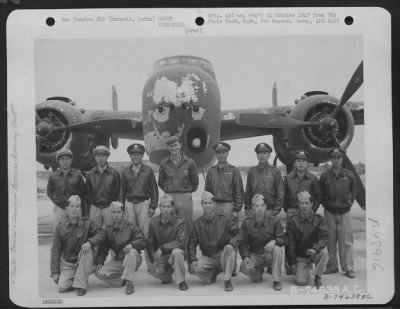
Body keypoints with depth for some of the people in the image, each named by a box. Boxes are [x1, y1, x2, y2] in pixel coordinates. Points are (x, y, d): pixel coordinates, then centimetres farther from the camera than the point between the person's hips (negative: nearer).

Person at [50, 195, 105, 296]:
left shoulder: (86, 223, -8)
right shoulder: (61, 226, -6)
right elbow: (55, 250, -3)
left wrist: (90, 242, -27)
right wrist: (55, 272, -6)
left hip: (83, 262, 0)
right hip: (67, 263, 1)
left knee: (87, 249, -32)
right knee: (62, 287, -20)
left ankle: (81, 284, -21)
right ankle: (73, 278, 18)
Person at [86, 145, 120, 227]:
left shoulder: (114, 173, 1)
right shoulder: (90, 174, 6)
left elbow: (117, 191, 3)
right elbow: (87, 192, 12)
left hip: (109, 207, -2)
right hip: (94, 207, 2)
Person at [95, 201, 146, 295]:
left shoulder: (131, 227, -6)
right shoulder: (108, 229, 7)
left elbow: (143, 242, -15)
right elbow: (103, 248, 7)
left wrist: (132, 244, -36)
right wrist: (99, 262, -8)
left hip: (132, 260, -3)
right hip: (116, 261, 3)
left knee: (132, 252, -38)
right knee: (100, 273, -20)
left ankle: (129, 282, -28)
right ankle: (123, 280, -2)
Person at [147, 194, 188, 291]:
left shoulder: (179, 222, -10)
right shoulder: (154, 221, -1)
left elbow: (181, 241, -20)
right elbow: (150, 243, 2)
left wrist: (162, 248, -23)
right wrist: (154, 259, -8)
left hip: (176, 252, -3)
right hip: (160, 257, 3)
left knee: (176, 252, -37)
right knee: (154, 271, -24)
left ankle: (181, 281, -17)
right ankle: (167, 276, 15)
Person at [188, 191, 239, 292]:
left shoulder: (224, 220, -3)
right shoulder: (197, 224, 3)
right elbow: (192, 244, 1)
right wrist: (192, 260, -13)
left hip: (223, 255, -1)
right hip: (207, 257, 2)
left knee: (229, 249, -35)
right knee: (194, 268, -28)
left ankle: (227, 280, -21)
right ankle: (214, 272, 5)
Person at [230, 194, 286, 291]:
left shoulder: (274, 221, -5)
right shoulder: (247, 222, -2)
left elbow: (283, 239, -7)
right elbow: (242, 242, -3)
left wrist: (274, 241, -30)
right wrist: (245, 256, -18)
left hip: (269, 255, -1)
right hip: (254, 255, 1)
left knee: (277, 249, -34)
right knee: (245, 267, -29)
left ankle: (276, 281, -19)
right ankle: (259, 271, 11)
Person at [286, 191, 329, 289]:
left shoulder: (318, 219, -5)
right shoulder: (292, 221, -6)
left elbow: (324, 238, -15)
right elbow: (290, 244, -4)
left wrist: (314, 249, -33)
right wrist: (292, 263, -7)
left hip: (314, 254, 1)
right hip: (300, 257, -1)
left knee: (324, 252, -33)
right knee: (301, 281, -19)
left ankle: (317, 277, -8)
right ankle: (305, 270, 19)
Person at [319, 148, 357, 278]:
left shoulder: (349, 175, 1)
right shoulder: (325, 176, 0)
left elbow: (353, 191, 13)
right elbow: (319, 194, 10)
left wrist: (349, 203, 6)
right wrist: (326, 204, 4)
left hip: (344, 212, 0)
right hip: (329, 212, 0)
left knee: (346, 242, -2)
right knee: (330, 241, 6)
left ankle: (348, 268, 5)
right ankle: (332, 266, 16)